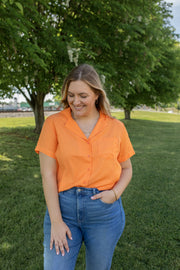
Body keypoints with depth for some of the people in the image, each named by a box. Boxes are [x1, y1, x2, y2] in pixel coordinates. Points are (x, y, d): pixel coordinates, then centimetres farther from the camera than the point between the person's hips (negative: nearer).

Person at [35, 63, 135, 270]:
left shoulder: (116, 128, 0)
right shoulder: (54, 124, -5)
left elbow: (126, 169, 11)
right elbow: (47, 174, -7)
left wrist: (115, 193, -9)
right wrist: (56, 221, -9)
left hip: (105, 211, 2)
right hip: (63, 207, -1)